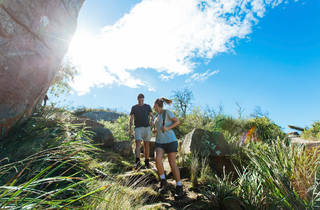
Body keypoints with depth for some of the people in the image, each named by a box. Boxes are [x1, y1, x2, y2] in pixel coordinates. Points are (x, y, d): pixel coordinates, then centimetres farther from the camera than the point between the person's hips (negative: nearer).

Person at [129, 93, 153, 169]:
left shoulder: (148, 106, 12)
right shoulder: (134, 107, 10)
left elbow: (151, 116, 3)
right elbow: (131, 119, 6)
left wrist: (152, 121, -21)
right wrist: (130, 129, -7)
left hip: (147, 128, 1)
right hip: (138, 128, -1)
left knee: (146, 145, 4)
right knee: (138, 144, -17)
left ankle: (147, 162, 16)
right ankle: (138, 163, -26)